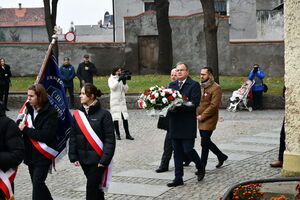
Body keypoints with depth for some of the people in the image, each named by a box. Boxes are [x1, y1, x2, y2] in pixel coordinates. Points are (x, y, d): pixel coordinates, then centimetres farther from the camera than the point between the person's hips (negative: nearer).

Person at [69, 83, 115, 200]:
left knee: (92, 187, -8)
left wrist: (105, 159, -15)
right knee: (96, 186, 16)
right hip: (83, 159, 5)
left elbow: (110, 139, -10)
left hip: (97, 159, -5)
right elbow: (73, 137, 8)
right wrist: (73, 157, 1)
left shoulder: (104, 114, -9)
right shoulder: (78, 114, 6)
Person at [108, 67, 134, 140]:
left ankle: (127, 134, 0)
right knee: (115, 117, -4)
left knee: (125, 117, -3)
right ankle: (117, 134, 5)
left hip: (122, 99, 3)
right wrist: (118, 80, -21)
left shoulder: (121, 79, 12)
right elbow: (112, 87, -15)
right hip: (114, 100, -3)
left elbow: (125, 90, 9)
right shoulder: (111, 79, 3)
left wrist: (124, 82, -6)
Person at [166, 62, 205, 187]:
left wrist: (178, 106, -23)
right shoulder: (171, 85, 14)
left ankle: (200, 168, 21)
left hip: (188, 124, -5)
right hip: (174, 124, 5)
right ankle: (178, 178, 14)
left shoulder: (194, 85, -5)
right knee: (177, 152, 8)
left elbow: (194, 103, -15)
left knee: (188, 149, -7)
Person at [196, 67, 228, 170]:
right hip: (201, 120, 8)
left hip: (209, 120, -8)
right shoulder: (201, 87, 13)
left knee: (204, 143, -7)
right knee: (206, 142, 15)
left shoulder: (216, 88, -13)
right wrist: (197, 114, 6)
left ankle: (202, 167, 1)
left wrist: (202, 116, -17)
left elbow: (214, 105, -19)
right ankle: (221, 156, 33)